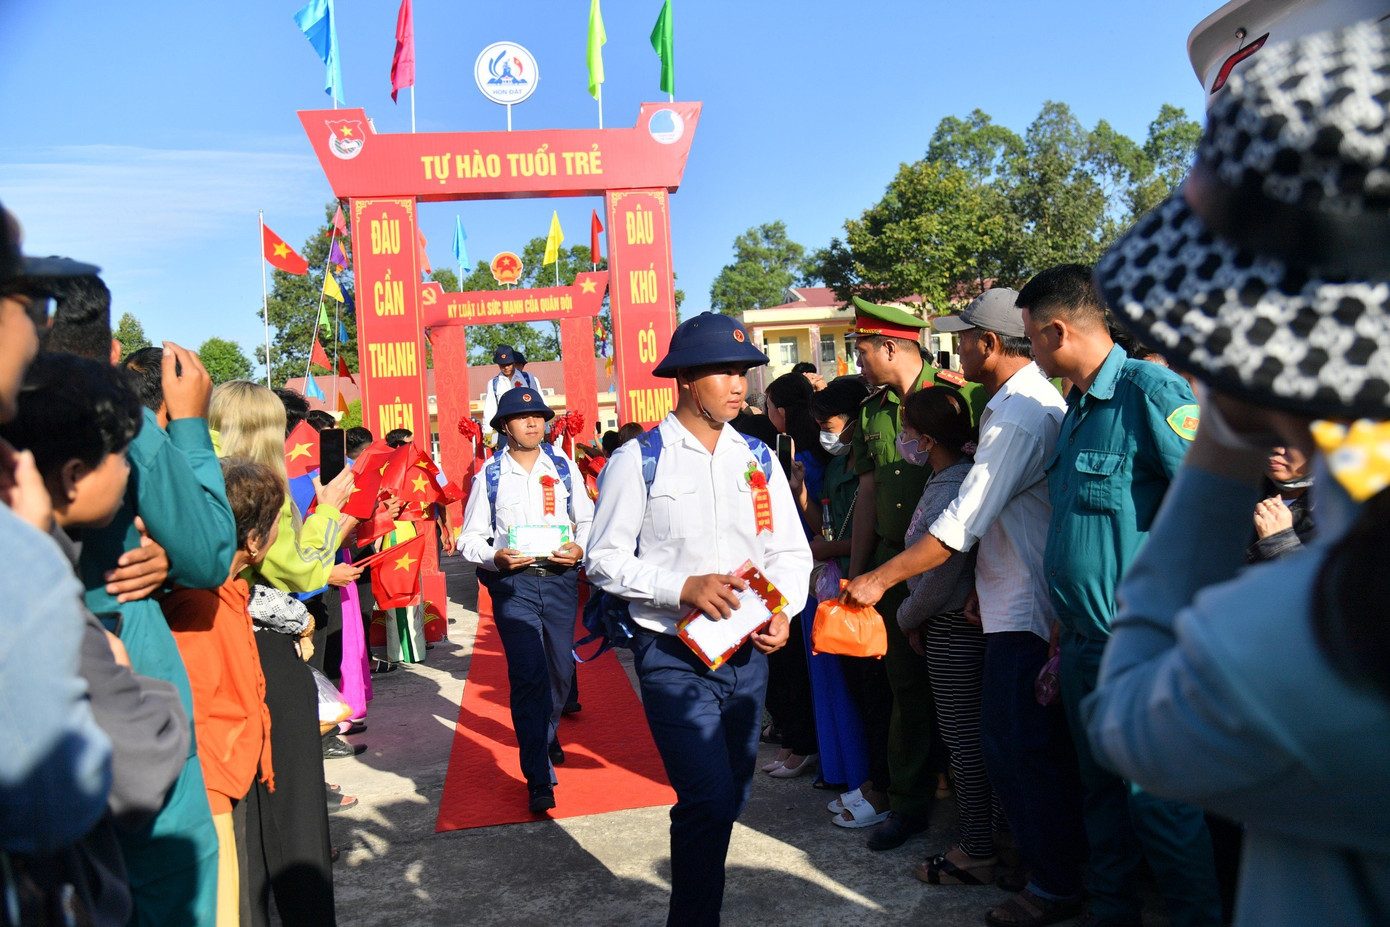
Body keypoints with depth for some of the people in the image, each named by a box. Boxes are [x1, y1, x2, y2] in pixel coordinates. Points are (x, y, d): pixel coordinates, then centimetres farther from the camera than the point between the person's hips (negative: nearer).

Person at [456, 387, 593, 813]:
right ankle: (538, 778, 0)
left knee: (561, 669, 12)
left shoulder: (563, 465, 7)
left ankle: (547, 731, 45)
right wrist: (496, 557, -15)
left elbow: (587, 518, 11)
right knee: (527, 675, -8)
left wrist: (579, 548, -9)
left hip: (560, 577, 2)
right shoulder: (490, 474, 2)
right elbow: (470, 538, 4)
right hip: (513, 583, -2)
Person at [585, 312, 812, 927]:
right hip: (673, 656, -5)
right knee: (709, 799, -14)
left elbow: (791, 551, 9)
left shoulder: (757, 459, 7)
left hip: (747, 653, 5)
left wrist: (782, 611, -10)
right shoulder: (638, 460, -7)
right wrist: (684, 586, -20)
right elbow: (604, 560, -7)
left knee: (731, 797, 16)